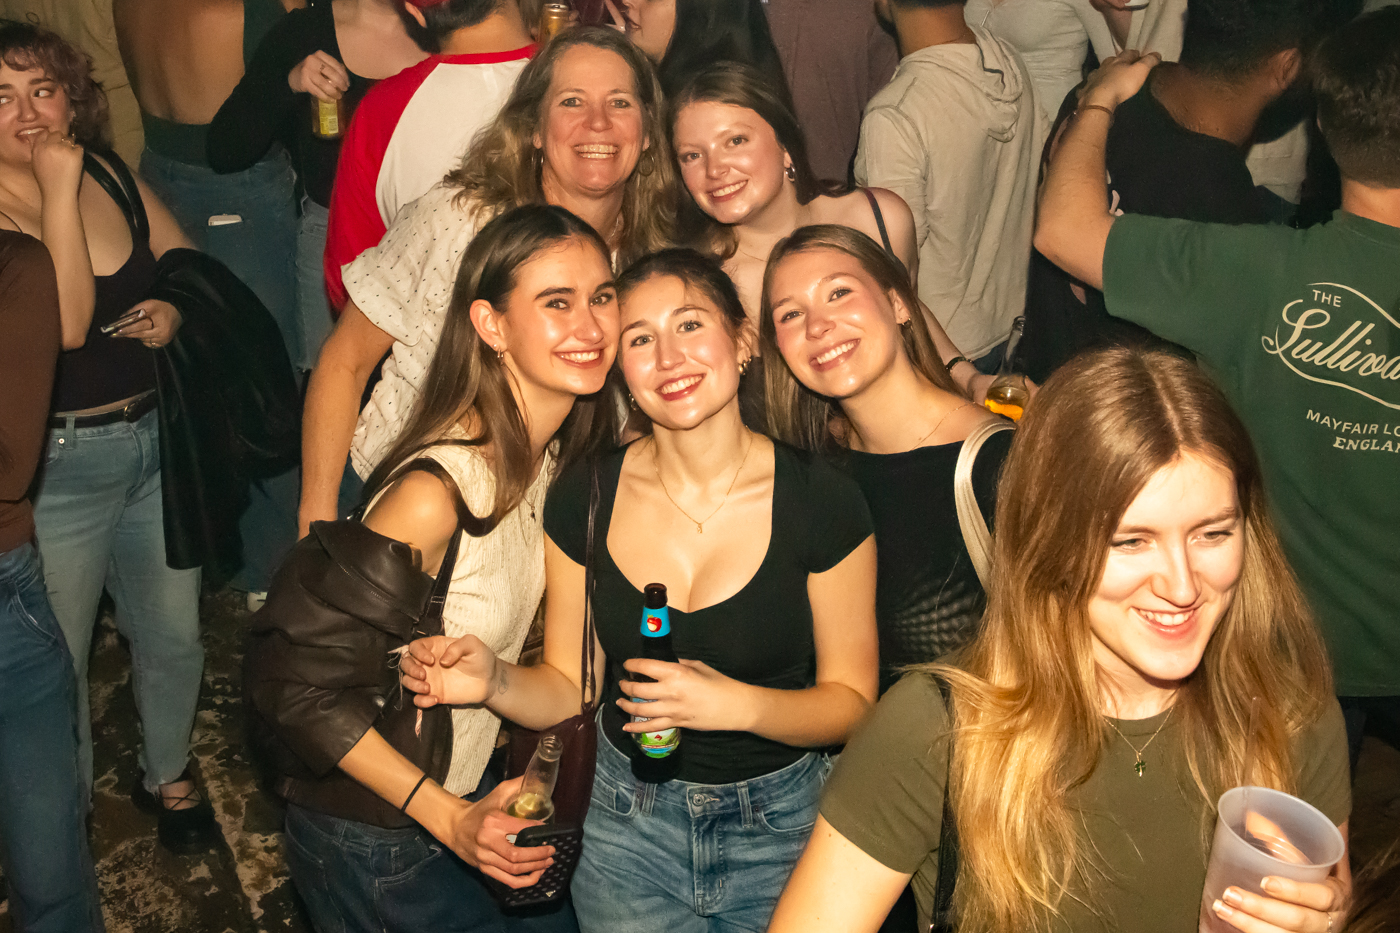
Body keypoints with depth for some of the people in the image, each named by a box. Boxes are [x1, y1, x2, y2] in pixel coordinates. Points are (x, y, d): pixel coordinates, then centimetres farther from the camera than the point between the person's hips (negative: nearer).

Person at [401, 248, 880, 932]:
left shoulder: (824, 502, -15)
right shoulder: (583, 498, -9)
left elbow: (851, 702, -9)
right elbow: (568, 690, -1)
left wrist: (739, 703, -27)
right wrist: (494, 681, -23)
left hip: (779, 827, -1)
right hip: (627, 818, 1)